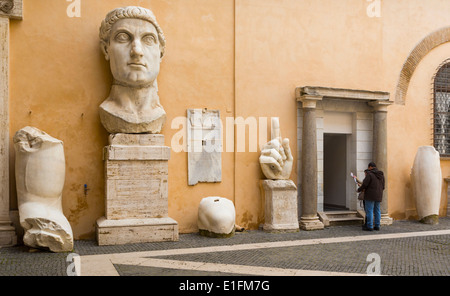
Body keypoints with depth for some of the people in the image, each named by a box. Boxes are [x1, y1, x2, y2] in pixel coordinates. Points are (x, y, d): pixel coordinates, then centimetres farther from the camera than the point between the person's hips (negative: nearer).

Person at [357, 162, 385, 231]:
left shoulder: (369, 174, -13)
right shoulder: (381, 175, 8)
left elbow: (364, 185, -14)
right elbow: (382, 186, 11)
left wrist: (359, 190, 3)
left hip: (370, 196, -7)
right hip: (378, 196, 7)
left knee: (369, 211, -3)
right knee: (377, 211, 11)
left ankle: (369, 226, -3)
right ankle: (377, 226, 14)